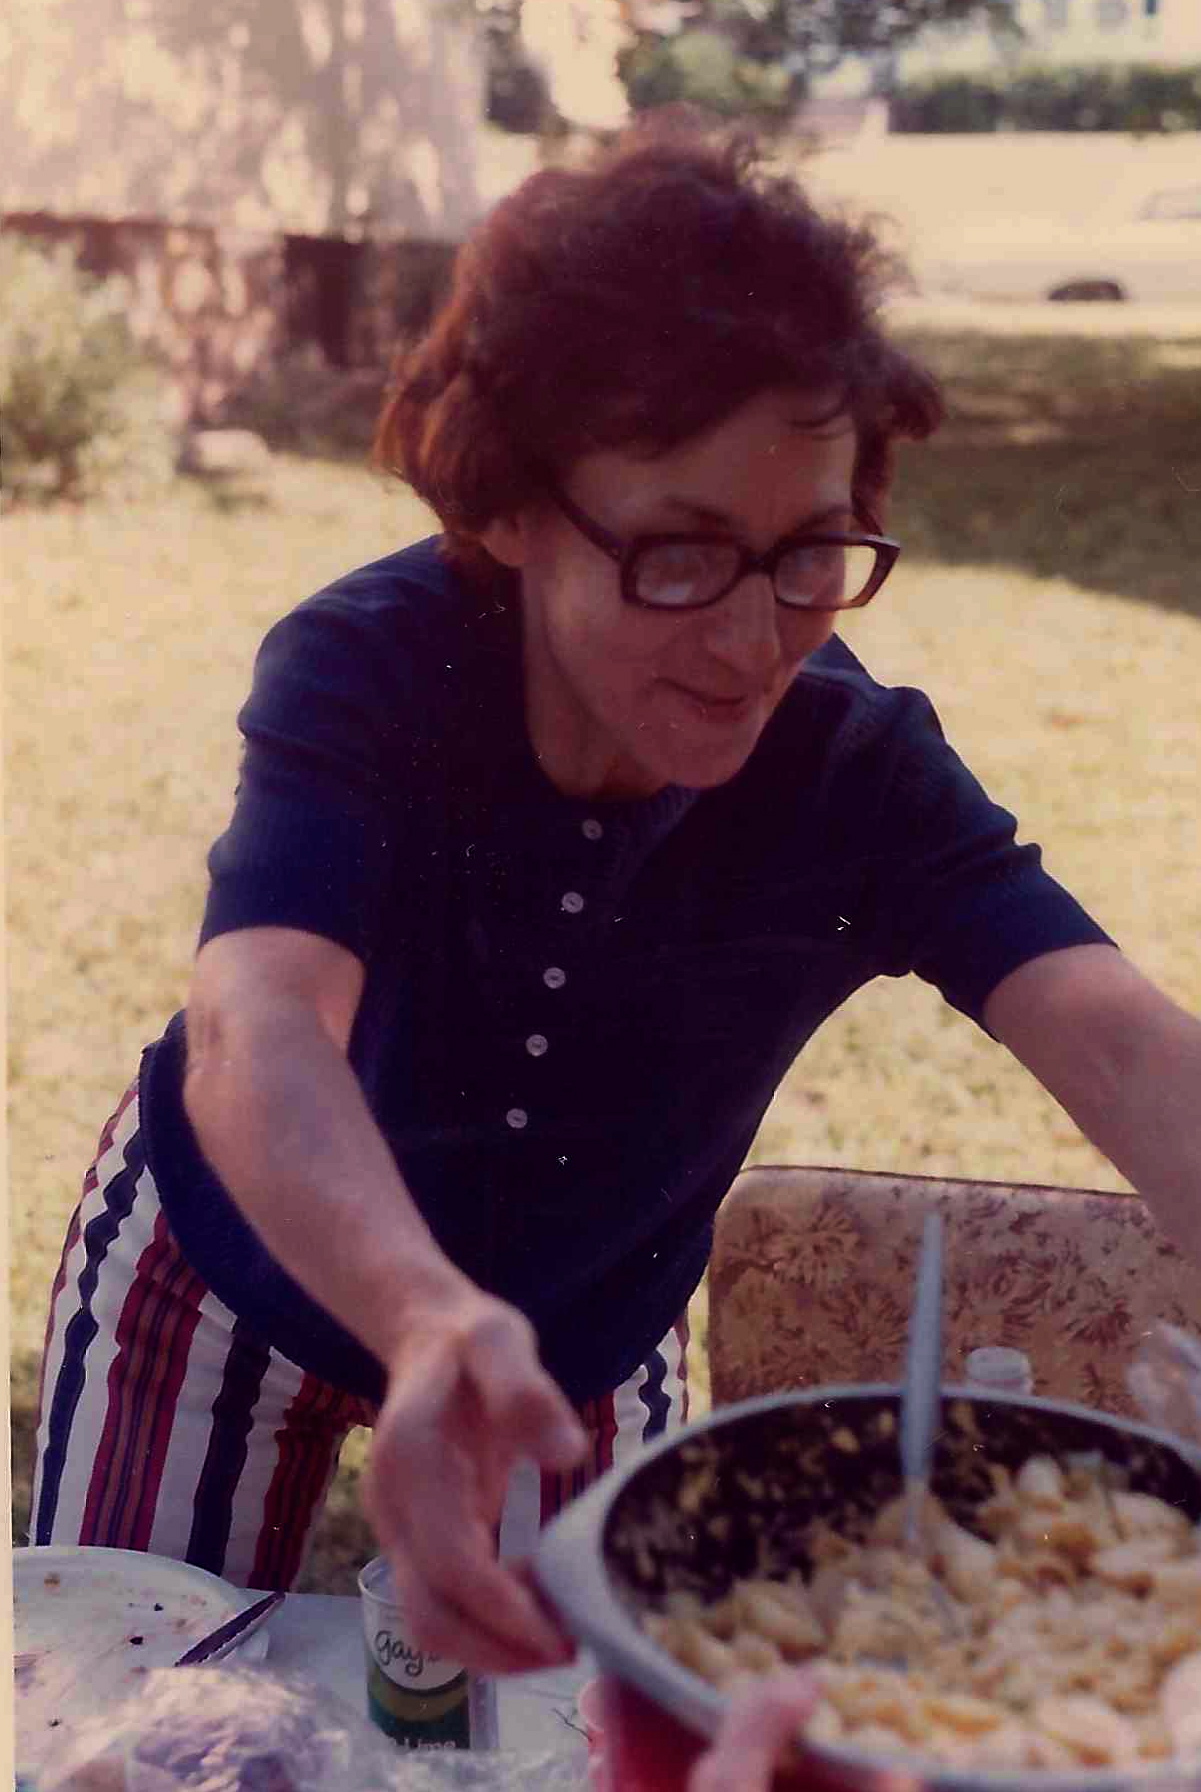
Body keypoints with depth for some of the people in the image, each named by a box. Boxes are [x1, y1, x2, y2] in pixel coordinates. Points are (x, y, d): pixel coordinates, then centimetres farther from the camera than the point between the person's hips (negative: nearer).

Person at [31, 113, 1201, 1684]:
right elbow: (258, 1028, -46)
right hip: (232, 1263, -1)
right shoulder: (365, 670, -30)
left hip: (584, 1337, 2)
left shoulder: (864, 772, -25)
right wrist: (432, 1320, -67)